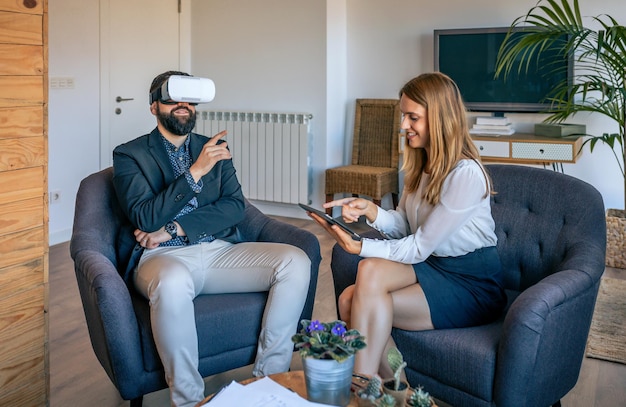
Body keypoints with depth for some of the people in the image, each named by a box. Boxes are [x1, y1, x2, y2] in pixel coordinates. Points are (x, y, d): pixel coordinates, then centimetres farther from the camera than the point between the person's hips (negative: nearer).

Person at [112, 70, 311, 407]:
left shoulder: (215, 150, 17)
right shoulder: (129, 155, 5)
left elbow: (235, 206, 3)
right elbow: (144, 219, -10)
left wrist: (174, 229, -11)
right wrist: (195, 171, -20)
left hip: (220, 251, 4)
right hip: (164, 257, -4)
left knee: (295, 262, -19)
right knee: (173, 282, -41)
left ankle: (270, 378, -10)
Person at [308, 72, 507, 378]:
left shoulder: (466, 174, -19)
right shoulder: (421, 163, 8)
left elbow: (419, 248, -19)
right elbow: (404, 226, 7)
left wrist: (359, 247, -26)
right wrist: (370, 211, -12)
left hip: (472, 285, -7)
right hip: (434, 268, 7)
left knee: (371, 270, -27)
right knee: (350, 299, -19)